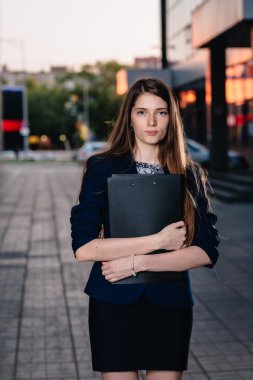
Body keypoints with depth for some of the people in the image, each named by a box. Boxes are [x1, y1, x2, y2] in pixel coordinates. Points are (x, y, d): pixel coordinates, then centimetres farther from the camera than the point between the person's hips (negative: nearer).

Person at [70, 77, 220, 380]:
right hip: (113, 305, -1)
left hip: (170, 305, 2)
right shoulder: (101, 169, -3)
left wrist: (138, 262, -16)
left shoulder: (190, 175, 2)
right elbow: (82, 248, -13)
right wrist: (158, 241, -16)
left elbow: (206, 251, -6)